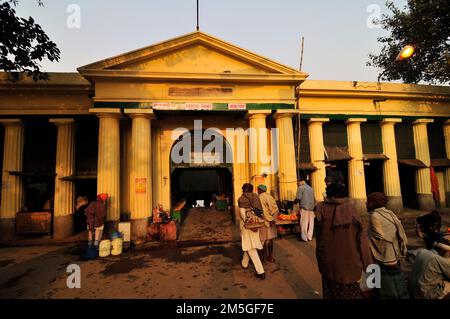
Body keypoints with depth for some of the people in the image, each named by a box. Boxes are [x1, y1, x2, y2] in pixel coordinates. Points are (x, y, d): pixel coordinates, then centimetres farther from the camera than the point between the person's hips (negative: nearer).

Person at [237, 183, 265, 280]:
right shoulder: (256, 196, 2)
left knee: (250, 247, 2)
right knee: (248, 243, 23)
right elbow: (261, 209, -2)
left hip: (247, 223, -5)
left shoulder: (241, 199, -8)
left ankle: (260, 272, 2)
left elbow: (243, 213, -16)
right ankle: (244, 263, 42)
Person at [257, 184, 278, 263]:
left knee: (264, 240, 5)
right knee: (270, 239, 17)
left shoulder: (260, 198, -13)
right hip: (271, 222, 7)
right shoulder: (270, 197, 7)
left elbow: (263, 210, -22)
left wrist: (270, 219, -18)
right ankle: (270, 257, 27)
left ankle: (264, 258, 15)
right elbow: (276, 209, 2)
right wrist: (273, 219, 0)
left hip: (264, 222, -6)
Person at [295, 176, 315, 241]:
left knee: (304, 223, 0)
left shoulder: (301, 188, -4)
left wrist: (295, 201, 8)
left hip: (304, 207, -7)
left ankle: (304, 237, 6)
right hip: (311, 207, 7)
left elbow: (298, 198, -11)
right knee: (310, 223, 11)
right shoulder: (310, 188, 18)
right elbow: (313, 198, 18)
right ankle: (309, 237, 18)